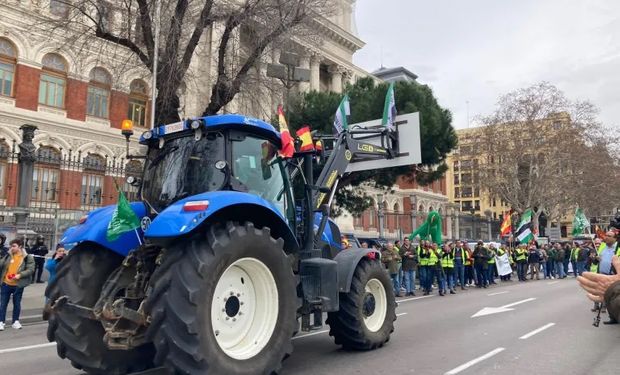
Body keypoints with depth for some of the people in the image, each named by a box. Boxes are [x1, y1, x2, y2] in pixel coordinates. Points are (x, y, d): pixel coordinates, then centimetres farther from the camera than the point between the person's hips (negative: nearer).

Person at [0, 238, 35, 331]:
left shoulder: (28, 257, -7)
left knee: (17, 304, 11)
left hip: (18, 285, -2)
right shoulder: (8, 256, 3)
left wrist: (20, 275, -23)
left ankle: (15, 321, 25)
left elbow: (31, 270, -12)